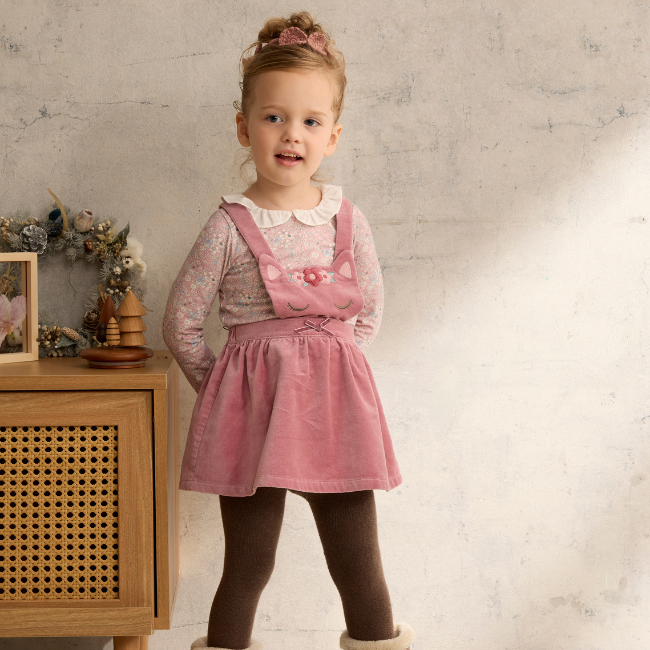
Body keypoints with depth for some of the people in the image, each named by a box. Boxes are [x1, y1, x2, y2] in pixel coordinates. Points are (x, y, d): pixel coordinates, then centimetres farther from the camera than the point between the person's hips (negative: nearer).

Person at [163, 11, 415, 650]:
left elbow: (370, 311, 16)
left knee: (359, 567, 9)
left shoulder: (346, 219, 3)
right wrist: (225, 388, 4)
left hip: (336, 404, 3)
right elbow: (181, 322, 1)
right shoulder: (229, 228, -6)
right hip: (253, 406, -3)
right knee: (247, 567, 6)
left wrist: (330, 362, 9)